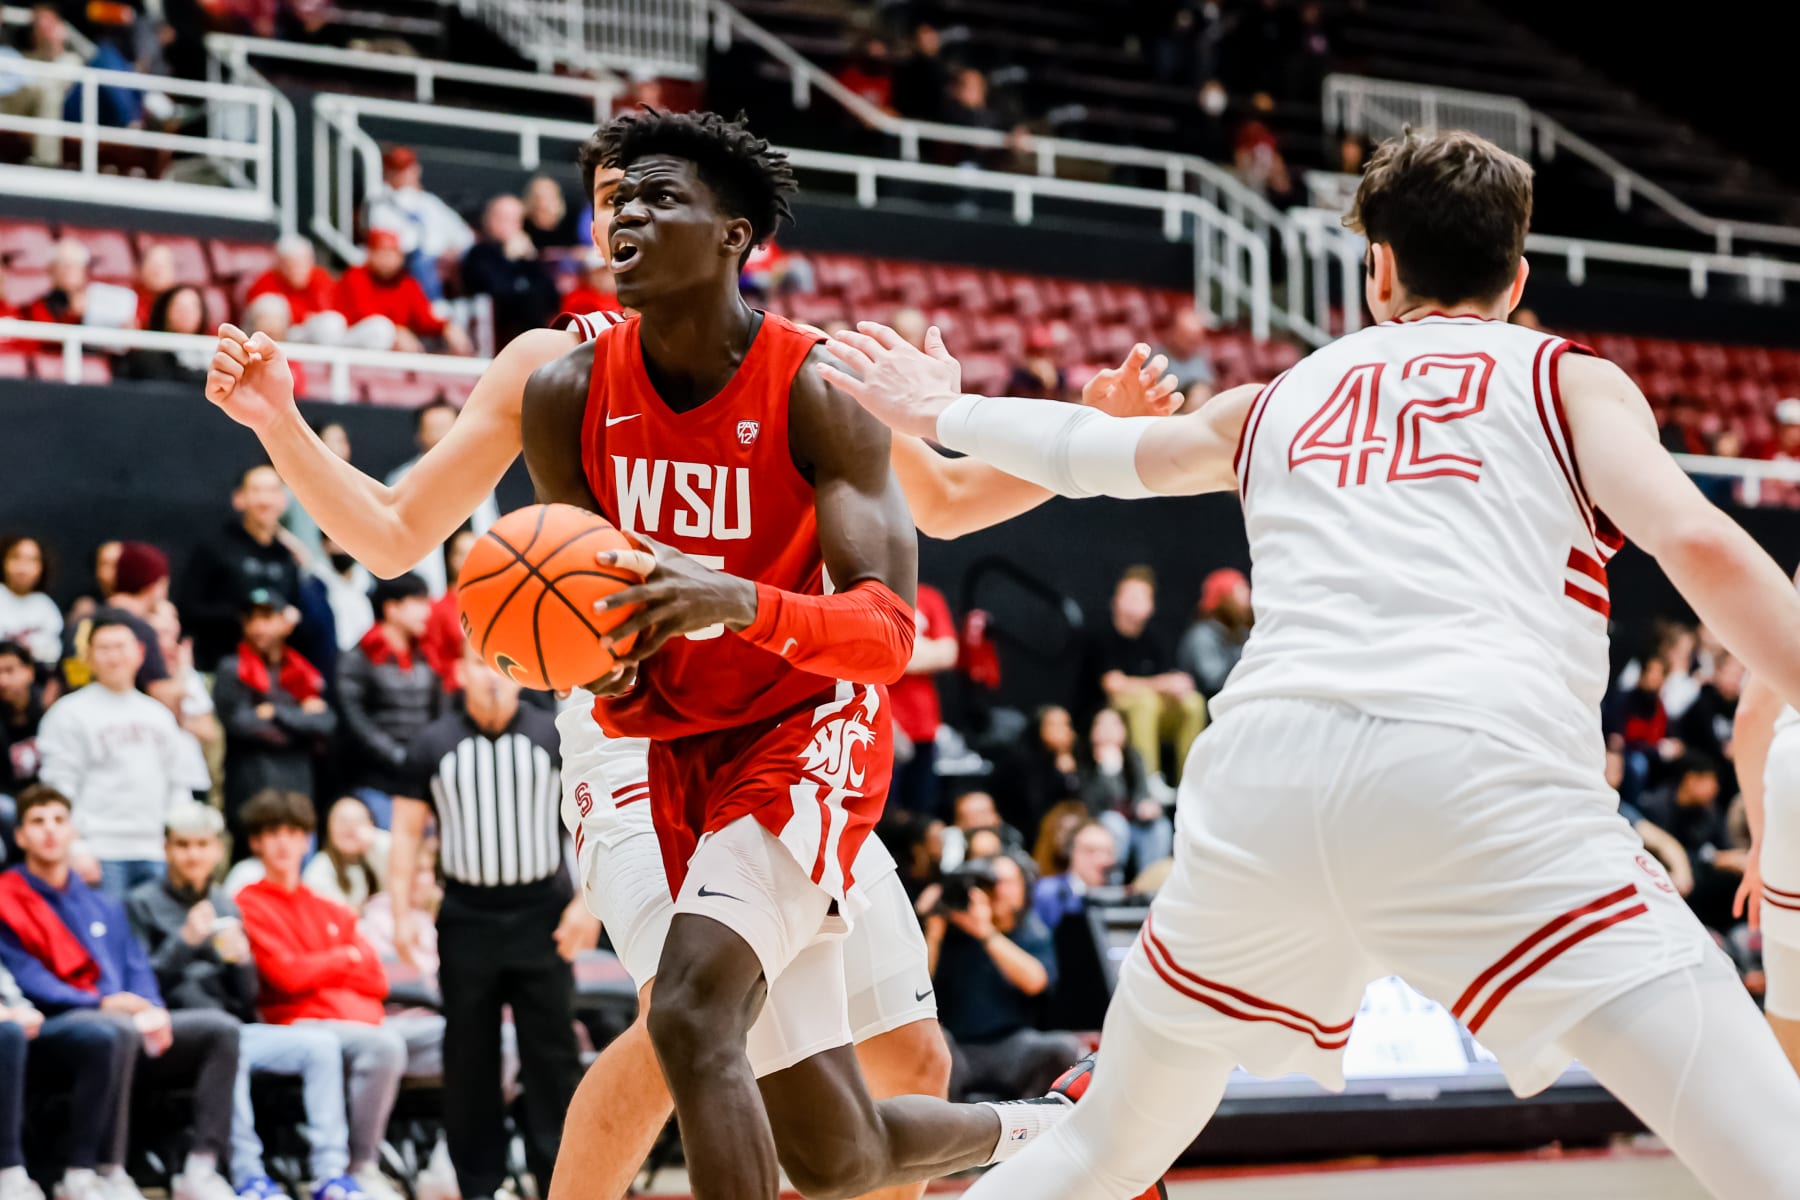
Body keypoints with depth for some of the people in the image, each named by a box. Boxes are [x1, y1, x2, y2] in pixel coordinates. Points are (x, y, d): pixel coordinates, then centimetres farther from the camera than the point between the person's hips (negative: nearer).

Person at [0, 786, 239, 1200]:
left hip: (131, 1022, 6)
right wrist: (103, 1003, -17)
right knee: (119, 1031, -41)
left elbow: (139, 972, 19)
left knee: (221, 1028, -18)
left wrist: (152, 1011, -6)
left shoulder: (105, 908, 30)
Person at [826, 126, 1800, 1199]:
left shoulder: (1282, 402, 31)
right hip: (1481, 770, -4)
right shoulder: (1570, 380, 19)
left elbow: (1091, 448, 48)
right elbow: (1698, 543, 0)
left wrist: (943, 413, 67)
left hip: (1261, 780, 5)